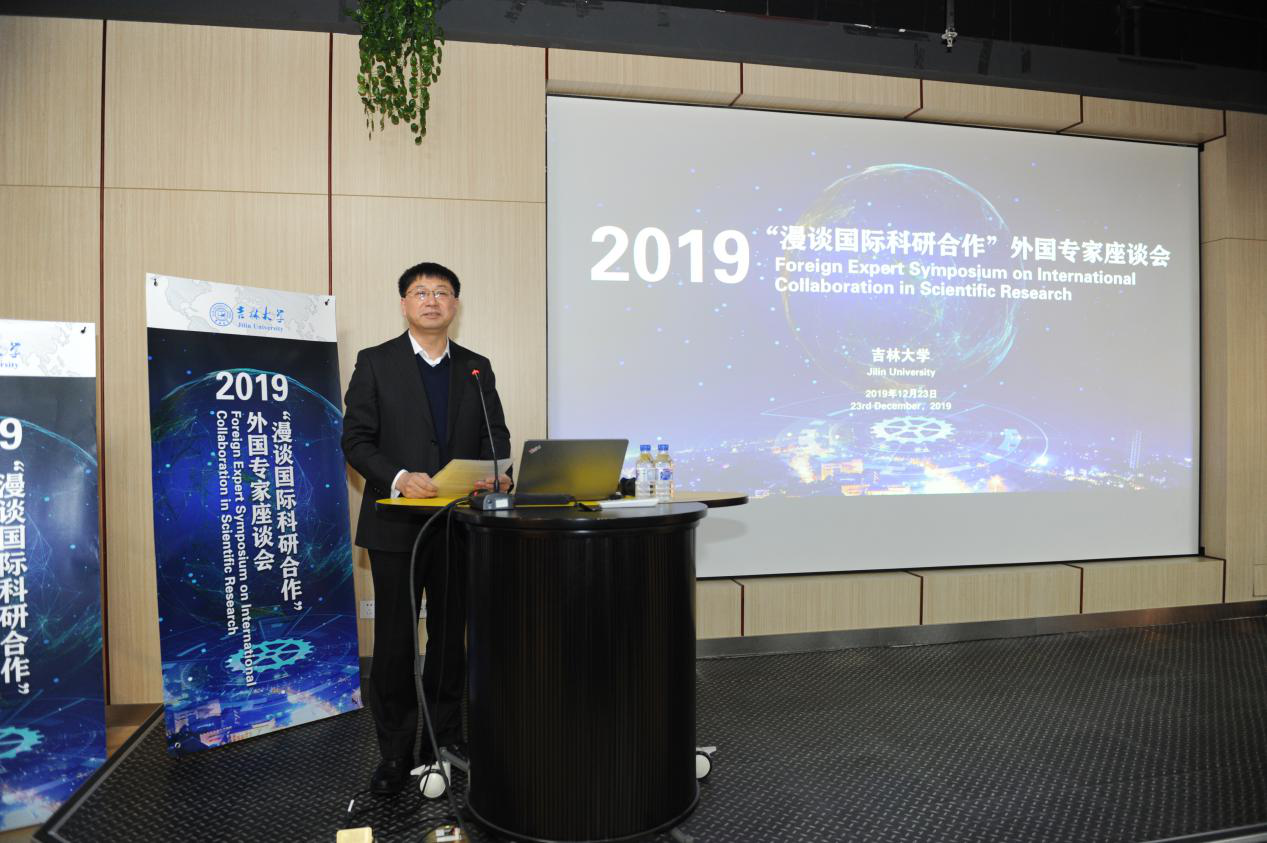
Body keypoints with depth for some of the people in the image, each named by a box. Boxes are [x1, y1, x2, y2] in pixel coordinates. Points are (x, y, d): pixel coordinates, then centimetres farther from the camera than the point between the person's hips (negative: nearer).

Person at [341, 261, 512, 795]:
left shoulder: (477, 368, 10)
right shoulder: (375, 363, 1)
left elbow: (495, 435, 6)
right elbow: (356, 440, -4)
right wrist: (398, 478, -21)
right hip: (397, 524, -3)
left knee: (451, 637, 12)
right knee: (394, 641, 3)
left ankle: (445, 741, 28)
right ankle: (395, 752, 18)